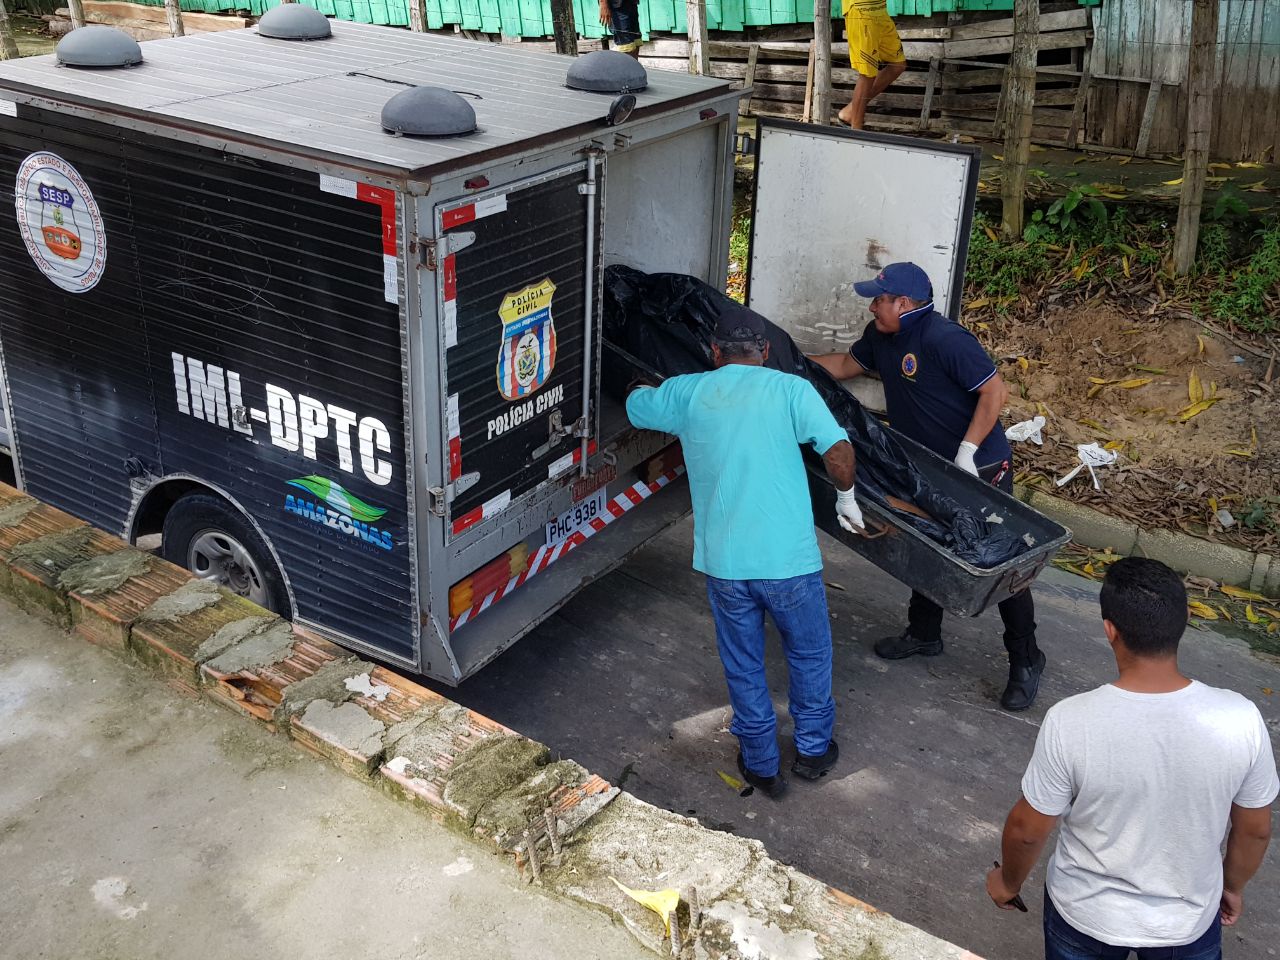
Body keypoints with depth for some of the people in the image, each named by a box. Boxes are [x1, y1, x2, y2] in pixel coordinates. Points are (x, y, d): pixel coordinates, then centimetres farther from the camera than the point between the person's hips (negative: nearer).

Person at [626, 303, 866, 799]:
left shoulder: (686, 393, 4)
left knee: (743, 666, 20)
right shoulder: (790, 389, -4)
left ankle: (761, 764, 32)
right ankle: (813, 749, 38)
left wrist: (646, 388, 47)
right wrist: (846, 498, 7)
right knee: (809, 654, 22)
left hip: (723, 561, 2)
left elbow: (635, 405, 24)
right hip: (789, 559, -1)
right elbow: (839, 452, -13)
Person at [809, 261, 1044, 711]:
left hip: (980, 468, -9)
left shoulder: (945, 339, -26)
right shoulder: (881, 336, 2)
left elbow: (995, 392, -26)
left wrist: (967, 451, -26)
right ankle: (923, 634, 41)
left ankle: (1025, 662, 8)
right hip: (928, 470, 9)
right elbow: (846, 364, 20)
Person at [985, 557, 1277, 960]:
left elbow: (1027, 829, -16)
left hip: (1084, 914, -1)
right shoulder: (1240, 720, -24)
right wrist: (1232, 886, 13)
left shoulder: (1070, 723, -29)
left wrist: (1009, 882, 5)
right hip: (1189, 919, 1)